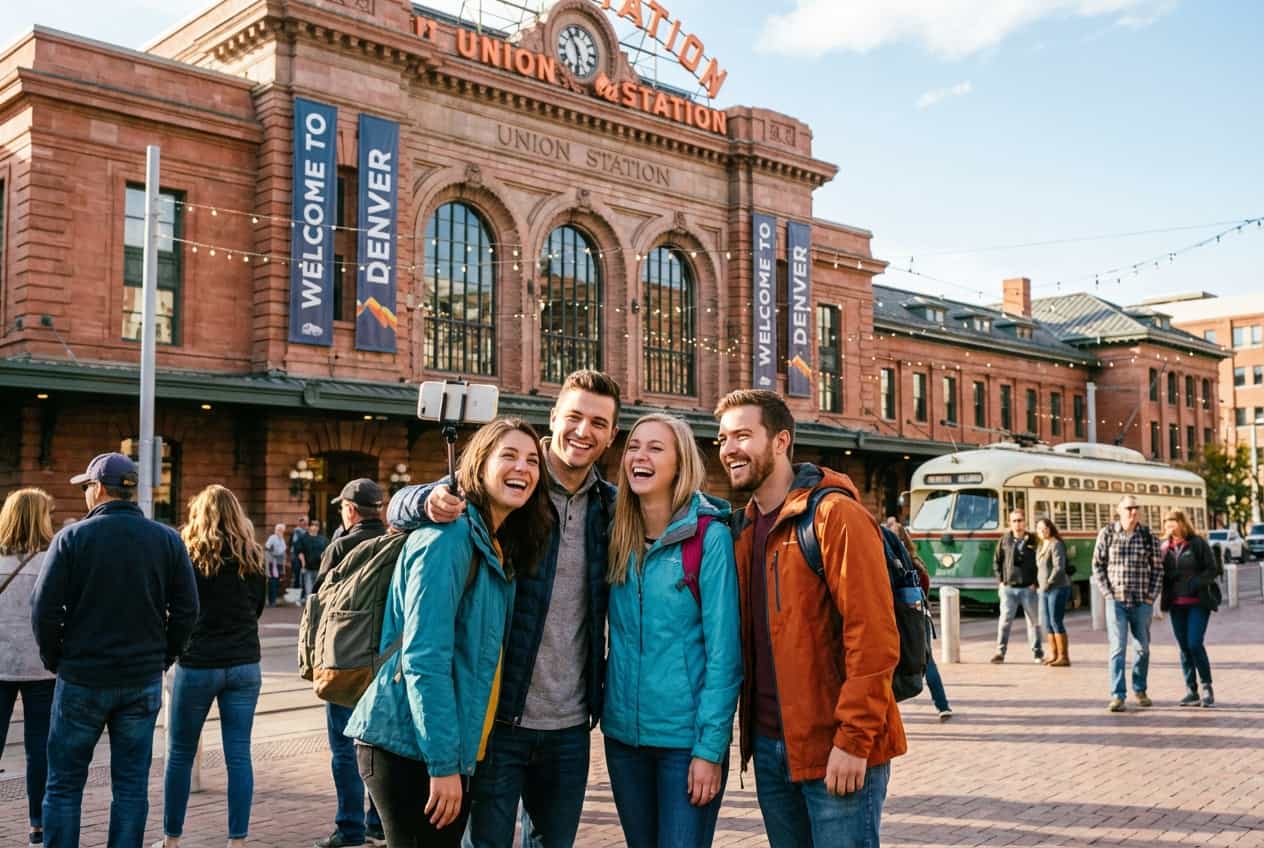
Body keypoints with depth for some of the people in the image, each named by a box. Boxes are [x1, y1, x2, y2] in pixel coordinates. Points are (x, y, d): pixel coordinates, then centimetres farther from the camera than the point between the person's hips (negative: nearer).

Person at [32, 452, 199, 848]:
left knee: (64, 784, 10)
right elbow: (186, 610, -1)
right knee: (131, 785, 9)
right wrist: (163, 657, 9)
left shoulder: (72, 537, -7)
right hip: (144, 681, 2)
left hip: (81, 680, -2)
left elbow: (45, 609, -9)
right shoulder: (167, 540, 1)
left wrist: (54, 659, 5)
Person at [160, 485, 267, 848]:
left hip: (197, 665, -2)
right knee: (239, 755, 5)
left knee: (180, 755, 11)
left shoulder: (187, 554, -7)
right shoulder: (252, 559, 2)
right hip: (245, 665, 3)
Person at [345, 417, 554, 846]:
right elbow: (423, 658, -21)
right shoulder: (449, 537, -16)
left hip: (451, 747, 9)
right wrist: (443, 762, -22)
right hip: (408, 746, -9)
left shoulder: (501, 548, 12)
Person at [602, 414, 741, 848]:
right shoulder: (616, 535, 4)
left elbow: (724, 650, -11)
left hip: (687, 735, -5)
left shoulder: (709, 535, -10)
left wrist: (710, 747, -14)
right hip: (623, 731, 5)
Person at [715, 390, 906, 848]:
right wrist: (751, 728, 11)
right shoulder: (744, 528, 11)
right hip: (769, 745, 7)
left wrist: (853, 739, -20)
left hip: (835, 749, -7)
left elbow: (873, 636, -18)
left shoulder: (834, 514, -12)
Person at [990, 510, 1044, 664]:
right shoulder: (1005, 540, 5)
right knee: (1005, 620, -3)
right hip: (1008, 588, 1)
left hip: (1028, 588, -1)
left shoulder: (1033, 540, 0)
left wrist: (1036, 582, -6)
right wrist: (1000, 581, 2)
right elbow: (996, 561, 11)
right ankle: (1000, 651, 1)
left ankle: (1037, 652, 18)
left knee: (1033, 621, 7)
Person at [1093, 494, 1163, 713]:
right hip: (1116, 601, -2)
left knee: (1143, 647, 12)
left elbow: (1157, 568, 8)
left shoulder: (1148, 536, 2)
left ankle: (1140, 689, 29)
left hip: (1142, 602, 2)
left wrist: (1152, 595, 0)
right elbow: (1098, 565, 2)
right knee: (1118, 648, -8)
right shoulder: (1107, 533, -2)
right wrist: (1107, 592, -5)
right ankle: (1117, 695, -8)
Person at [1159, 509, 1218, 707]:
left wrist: (1195, 583, -17)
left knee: (1195, 644, -11)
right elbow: (1160, 574, 14)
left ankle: (1207, 688, 5)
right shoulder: (1165, 547, 8)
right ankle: (1191, 691, 13)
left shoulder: (1198, 543, -4)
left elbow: (1212, 570, -4)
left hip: (1198, 603, -4)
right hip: (1176, 604, 5)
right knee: (1184, 647, 6)